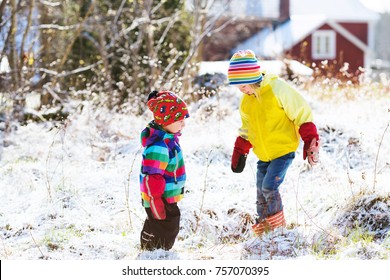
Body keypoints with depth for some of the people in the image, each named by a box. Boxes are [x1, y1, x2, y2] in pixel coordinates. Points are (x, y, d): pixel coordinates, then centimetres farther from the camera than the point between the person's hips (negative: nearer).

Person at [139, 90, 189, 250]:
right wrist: (156, 201, -26)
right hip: (161, 200, -10)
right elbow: (152, 176, -28)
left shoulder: (167, 137, 5)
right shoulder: (158, 145, -29)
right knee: (166, 231, -1)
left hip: (167, 198, 10)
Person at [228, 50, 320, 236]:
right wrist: (239, 152, 15)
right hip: (263, 154, 7)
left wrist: (310, 142, -13)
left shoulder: (278, 89, -17)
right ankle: (262, 228, 16)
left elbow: (302, 115, -12)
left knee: (269, 187, -17)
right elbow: (246, 129, 20)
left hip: (283, 150, -7)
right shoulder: (247, 101, 5)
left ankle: (277, 225, 0)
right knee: (261, 192, 5)